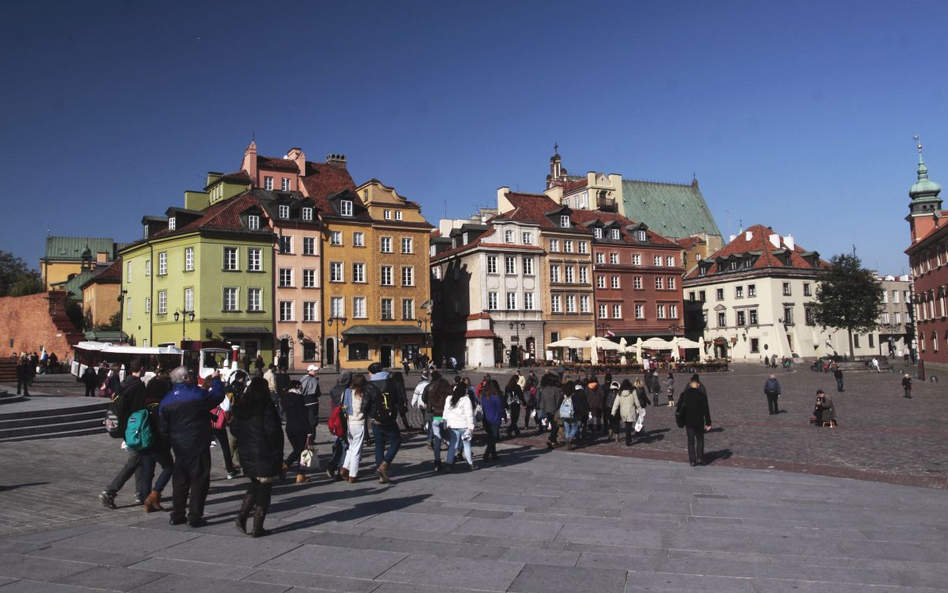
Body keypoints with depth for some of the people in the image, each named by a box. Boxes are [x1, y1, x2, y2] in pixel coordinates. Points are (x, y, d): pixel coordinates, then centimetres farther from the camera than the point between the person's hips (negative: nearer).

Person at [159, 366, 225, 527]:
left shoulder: (166, 401, 4)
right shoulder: (197, 394, -16)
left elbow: (164, 429, 8)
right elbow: (218, 395, -2)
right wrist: (216, 379, 14)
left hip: (179, 448, 6)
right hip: (198, 447, -6)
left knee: (179, 480, 15)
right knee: (199, 480, 2)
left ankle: (177, 515, 19)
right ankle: (195, 517, 2)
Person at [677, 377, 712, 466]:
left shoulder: (684, 394, -5)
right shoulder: (702, 395, -10)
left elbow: (679, 406, 4)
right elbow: (706, 410, -8)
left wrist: (677, 413, 25)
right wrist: (708, 423, -3)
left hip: (688, 421, 1)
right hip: (699, 421, -1)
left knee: (690, 440, 9)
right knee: (700, 439, 15)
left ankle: (692, 460, 7)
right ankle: (700, 458, 7)